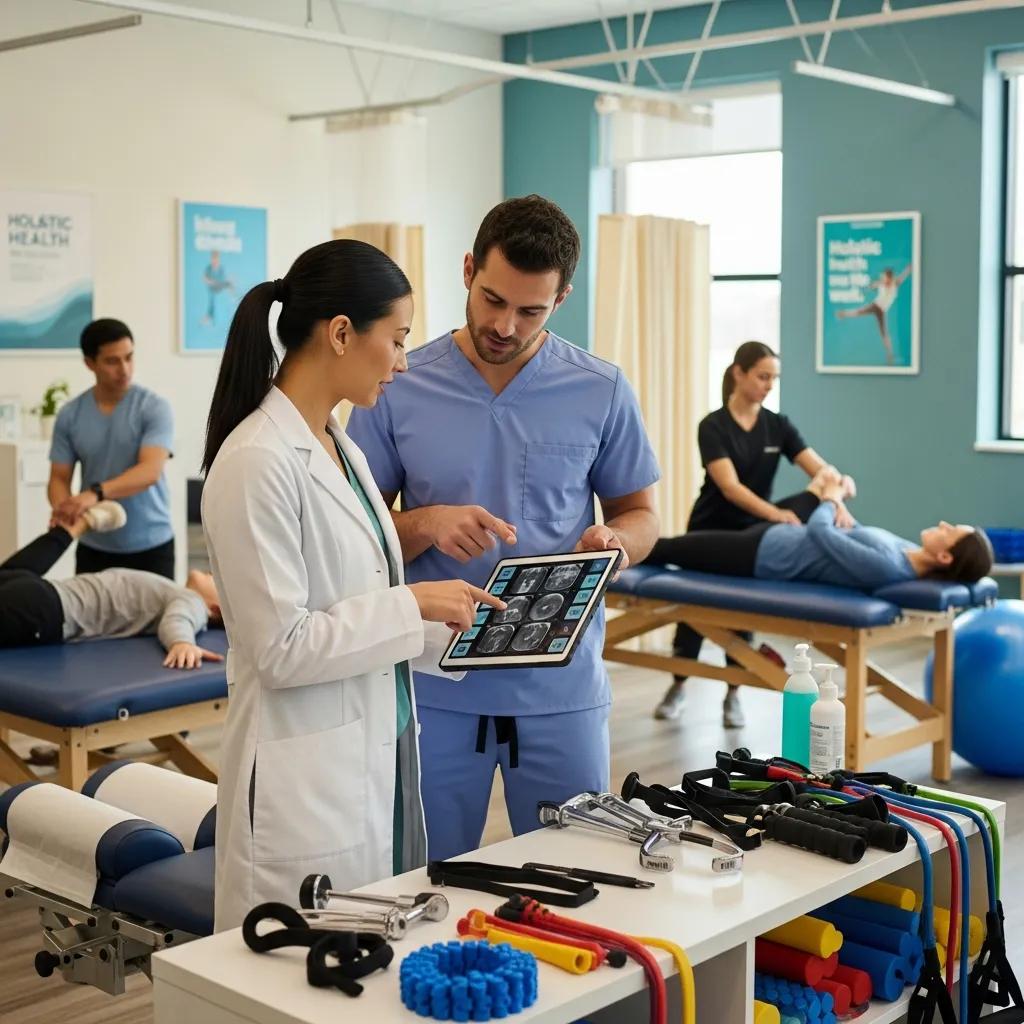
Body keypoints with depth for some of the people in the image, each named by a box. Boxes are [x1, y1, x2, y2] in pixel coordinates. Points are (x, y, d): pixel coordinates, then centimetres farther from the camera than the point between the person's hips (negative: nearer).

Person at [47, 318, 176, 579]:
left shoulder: (154, 408, -8)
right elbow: (59, 477, 3)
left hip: (150, 547, -3)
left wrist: (96, 493, -37)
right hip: (93, 549, 3)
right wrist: (63, 508, -22)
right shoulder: (70, 416, 2)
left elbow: (150, 471, -21)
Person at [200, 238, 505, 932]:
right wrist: (412, 603, -14)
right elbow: (282, 648, -19)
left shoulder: (342, 450, 11)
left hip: (380, 757, 9)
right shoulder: (258, 462, -17)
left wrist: (456, 620, 8)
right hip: (308, 784, -9)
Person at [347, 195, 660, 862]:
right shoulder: (398, 389, -2)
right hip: (435, 688, 0)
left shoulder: (601, 392, -1)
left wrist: (614, 542, -14)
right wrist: (428, 525, -19)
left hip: (561, 688, 1)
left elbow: (639, 514, 9)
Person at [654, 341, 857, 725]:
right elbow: (730, 487, -30)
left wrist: (838, 497, -36)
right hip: (710, 530, -3)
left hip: (752, 533, 3)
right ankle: (678, 686, 30)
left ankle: (733, 694, 23)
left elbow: (822, 470, -14)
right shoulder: (713, 426, -18)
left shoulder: (778, 425, -5)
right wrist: (775, 513, -45)